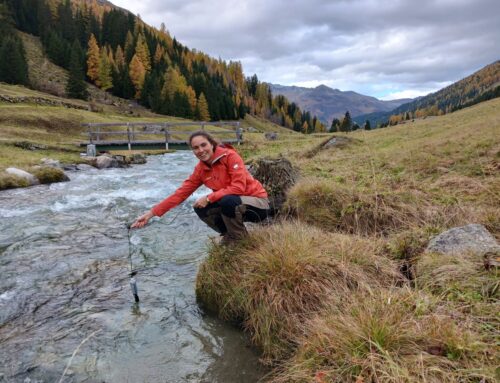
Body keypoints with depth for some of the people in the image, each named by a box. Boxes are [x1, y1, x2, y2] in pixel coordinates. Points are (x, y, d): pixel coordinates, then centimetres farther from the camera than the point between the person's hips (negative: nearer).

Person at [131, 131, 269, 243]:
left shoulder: (230, 156, -19)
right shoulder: (201, 169, -1)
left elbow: (239, 187, -27)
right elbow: (181, 192, -2)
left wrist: (208, 198, -25)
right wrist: (152, 213, -5)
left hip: (257, 203, -6)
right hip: (231, 204, 6)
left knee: (228, 201, -34)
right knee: (201, 208, -12)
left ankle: (239, 239, -7)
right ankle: (231, 234, 9)